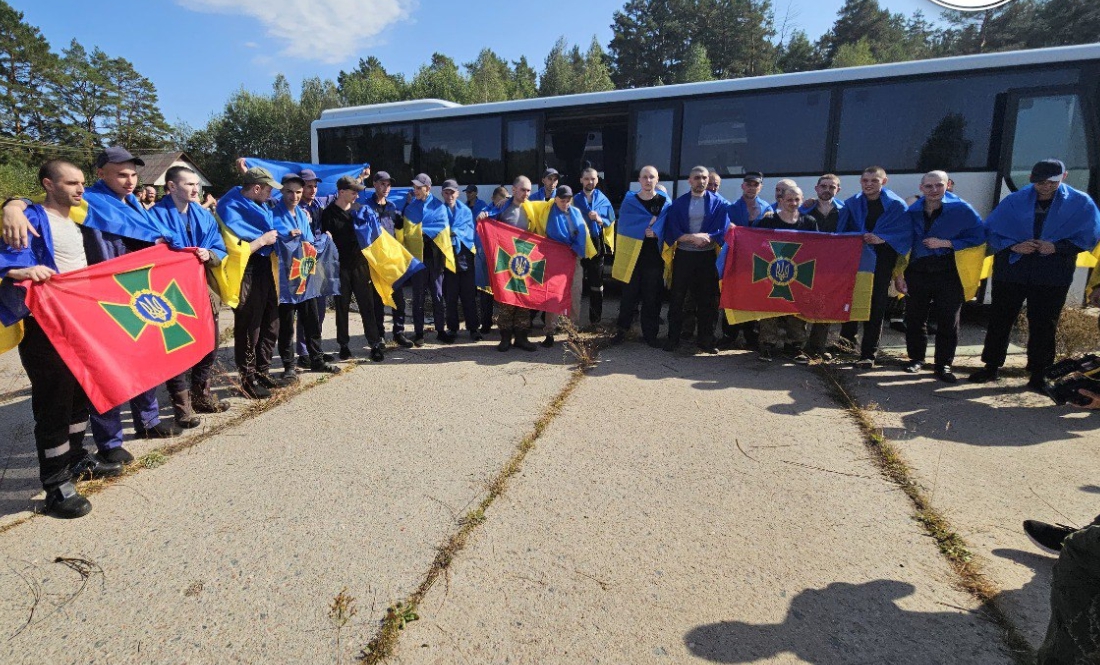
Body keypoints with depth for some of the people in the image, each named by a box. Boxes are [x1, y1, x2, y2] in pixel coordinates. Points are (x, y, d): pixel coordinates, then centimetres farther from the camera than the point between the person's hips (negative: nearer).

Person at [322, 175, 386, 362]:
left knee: (367, 304, 1)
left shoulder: (359, 210, 8)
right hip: (340, 267, -2)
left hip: (360, 264, 3)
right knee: (342, 307, 7)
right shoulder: (329, 213, -3)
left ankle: (375, 344, 5)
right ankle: (344, 345, 18)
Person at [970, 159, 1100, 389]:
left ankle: (1039, 374, 15)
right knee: (999, 320, 5)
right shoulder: (1015, 201, 2)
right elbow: (991, 230, 3)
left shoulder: (1080, 203, 2)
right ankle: (991, 367, 17)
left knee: (1043, 326, 5)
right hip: (1011, 270, 1)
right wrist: (1013, 246, -14)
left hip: (1052, 276, 0)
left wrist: (1057, 246, -14)